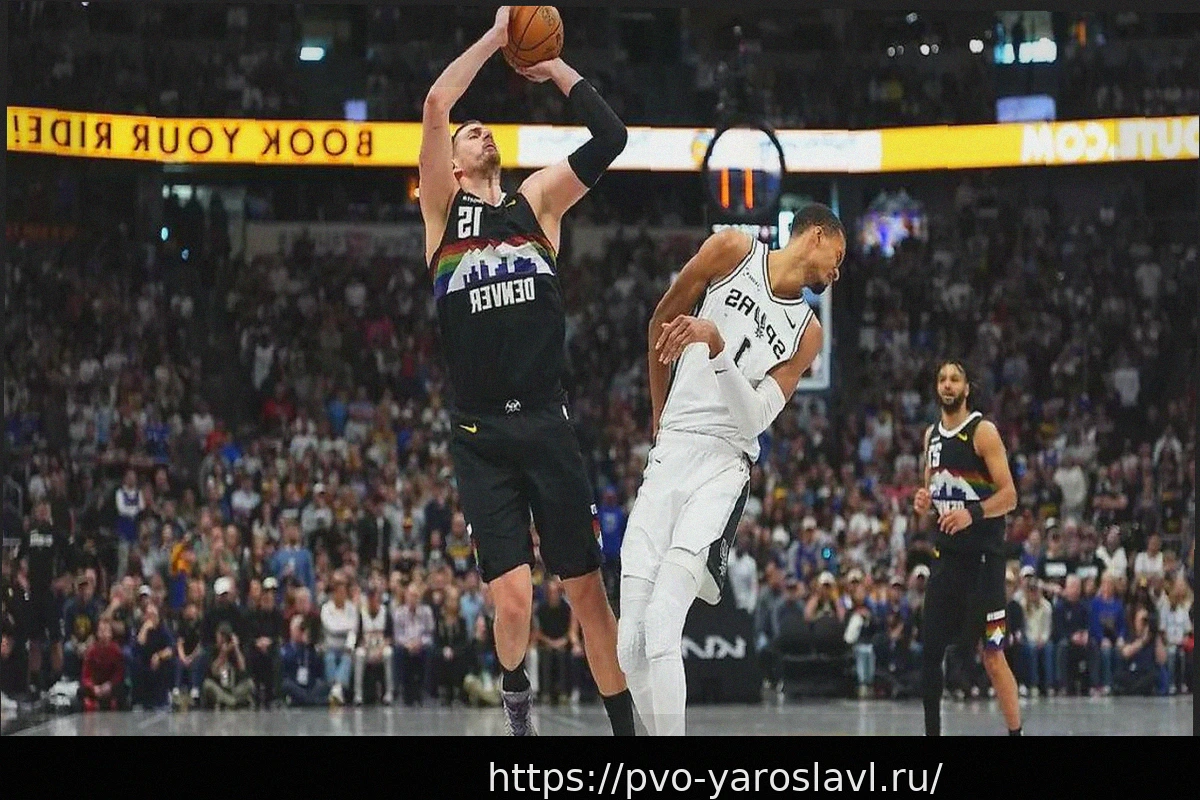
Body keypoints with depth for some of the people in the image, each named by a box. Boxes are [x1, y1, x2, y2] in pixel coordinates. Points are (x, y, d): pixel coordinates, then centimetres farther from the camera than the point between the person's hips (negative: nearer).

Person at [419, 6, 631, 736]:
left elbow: (612, 137, 3)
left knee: (589, 591, 2)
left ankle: (627, 729, 10)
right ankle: (517, 697, 21)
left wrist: (555, 67, 8)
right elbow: (435, 105, -5)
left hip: (547, 424, 1)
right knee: (514, 600, -8)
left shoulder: (538, 201, 13)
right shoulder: (443, 208, 8)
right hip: (481, 436, -1)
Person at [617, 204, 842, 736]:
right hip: (668, 453, 2)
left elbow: (757, 418, -4)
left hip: (723, 463, -2)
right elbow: (662, 321, 19)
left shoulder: (806, 332, 9)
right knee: (631, 645, -4)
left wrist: (717, 346, -18)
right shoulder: (732, 251, 7)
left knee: (661, 633, -21)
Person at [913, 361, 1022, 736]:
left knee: (992, 654, -8)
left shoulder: (983, 432, -9)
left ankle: (1016, 732, -2)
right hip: (945, 551, 7)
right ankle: (932, 730, 14)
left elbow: (1009, 496, -12)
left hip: (982, 554, -7)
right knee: (930, 649, 5)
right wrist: (924, 501, 2)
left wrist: (973, 513, -28)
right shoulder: (932, 435, 12)